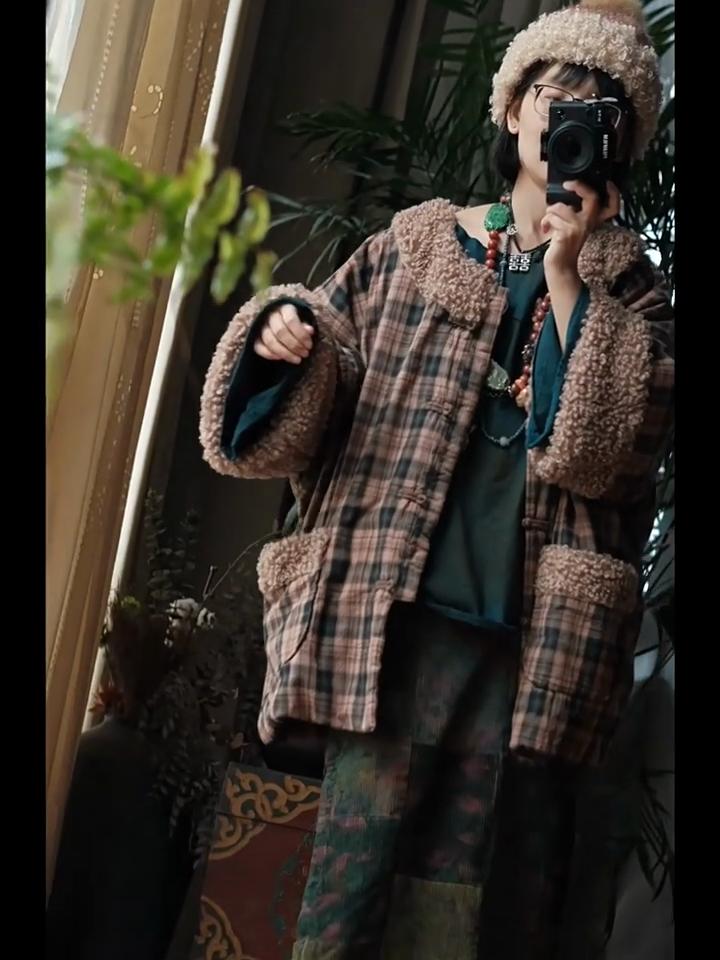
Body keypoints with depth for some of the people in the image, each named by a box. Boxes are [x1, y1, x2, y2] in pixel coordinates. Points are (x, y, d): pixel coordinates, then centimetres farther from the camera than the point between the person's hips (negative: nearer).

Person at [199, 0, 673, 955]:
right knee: (360, 861, -5)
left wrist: (565, 273, -5)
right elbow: (304, 412, 13)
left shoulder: (629, 290, 13)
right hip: (400, 614, 0)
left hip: (538, 635, 0)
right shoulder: (412, 248, 14)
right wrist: (288, 338, -9)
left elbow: (607, 446, -4)